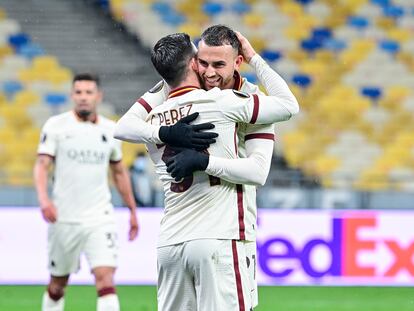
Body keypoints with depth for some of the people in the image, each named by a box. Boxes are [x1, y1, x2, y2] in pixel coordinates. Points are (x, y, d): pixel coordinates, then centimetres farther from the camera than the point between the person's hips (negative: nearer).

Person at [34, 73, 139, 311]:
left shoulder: (110, 130, 8)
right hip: (64, 218, -1)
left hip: (100, 218, 1)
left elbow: (119, 172, 19)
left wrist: (132, 210, 21)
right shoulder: (56, 126, -2)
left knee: (105, 279, -14)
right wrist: (44, 199, -25)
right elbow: (42, 165, -8)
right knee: (58, 283, 10)